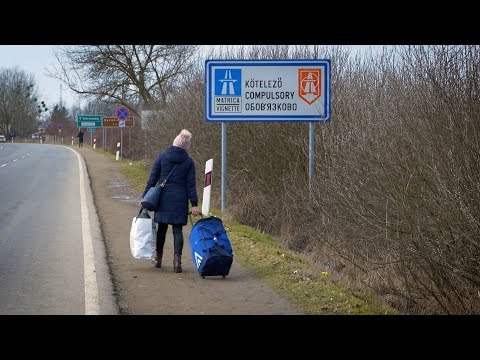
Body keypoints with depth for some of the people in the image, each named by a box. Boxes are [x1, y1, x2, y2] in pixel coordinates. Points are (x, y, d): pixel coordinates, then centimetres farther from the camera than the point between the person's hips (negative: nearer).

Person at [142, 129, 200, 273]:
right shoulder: (189, 161, 0)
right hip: (180, 200, 0)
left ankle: (158, 258, 26)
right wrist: (194, 204, -1)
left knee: (162, 228, 14)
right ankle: (177, 261, -8)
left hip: (163, 199, 1)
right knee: (178, 230, 2)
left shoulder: (162, 157, -1)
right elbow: (191, 184, -2)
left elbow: (152, 179, -2)